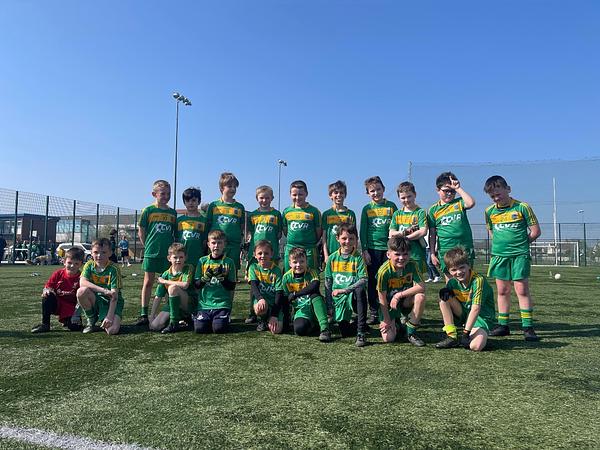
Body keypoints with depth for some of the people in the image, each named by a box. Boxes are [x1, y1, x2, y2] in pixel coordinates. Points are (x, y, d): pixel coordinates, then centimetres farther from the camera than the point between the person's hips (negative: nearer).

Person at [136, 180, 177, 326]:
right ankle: (144, 315, 11)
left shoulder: (172, 212, 7)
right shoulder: (148, 210, -1)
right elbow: (141, 231, 3)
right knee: (148, 282, 5)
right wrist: (148, 246, 2)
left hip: (168, 253, 2)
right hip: (151, 253, -2)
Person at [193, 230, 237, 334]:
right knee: (199, 328, -17)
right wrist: (206, 277, -13)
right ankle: (209, 319, 15)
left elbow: (231, 287, 0)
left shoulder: (229, 262, 3)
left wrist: (221, 277, -16)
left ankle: (226, 317, 12)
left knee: (219, 328, -21)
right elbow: (197, 285, 6)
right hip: (204, 303, 2)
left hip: (222, 303, -2)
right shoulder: (203, 261, 8)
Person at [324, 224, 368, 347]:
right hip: (339, 300, 2)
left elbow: (364, 280, -14)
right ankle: (357, 323, 30)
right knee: (345, 332, -7)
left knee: (360, 291, -37)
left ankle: (361, 333, -27)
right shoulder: (332, 258, 4)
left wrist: (345, 290, -21)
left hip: (353, 296, -2)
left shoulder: (358, 257, -4)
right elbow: (327, 282, 9)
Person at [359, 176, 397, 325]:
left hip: (388, 248, 0)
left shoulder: (391, 206, 5)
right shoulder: (367, 209, 5)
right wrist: (364, 250, -2)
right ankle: (373, 313, 13)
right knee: (372, 282, 4)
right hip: (372, 249, 0)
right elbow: (363, 231, 5)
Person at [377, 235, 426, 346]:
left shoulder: (411, 265, -16)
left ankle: (411, 333, -9)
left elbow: (421, 286, -24)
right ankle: (396, 323, 24)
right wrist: (387, 320, -13)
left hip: (405, 302, 2)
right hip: (389, 305, -2)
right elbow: (382, 298, -18)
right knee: (388, 338, -15)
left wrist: (399, 295, -28)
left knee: (420, 296, -30)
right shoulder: (384, 271, -25)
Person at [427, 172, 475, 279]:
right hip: (445, 250, 1)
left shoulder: (459, 203, 6)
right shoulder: (433, 209, 5)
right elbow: (432, 234, 6)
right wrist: (432, 254, 2)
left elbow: (471, 203, -19)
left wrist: (458, 188, -11)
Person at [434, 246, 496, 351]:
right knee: (444, 298, -19)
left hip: (481, 316, -6)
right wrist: (445, 291, -23)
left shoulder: (478, 280, -24)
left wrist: (466, 332, -31)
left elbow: (475, 309, -29)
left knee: (476, 346, -32)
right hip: (464, 313, 6)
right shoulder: (453, 282, -6)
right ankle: (452, 337, -10)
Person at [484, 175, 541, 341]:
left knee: (522, 289, -4)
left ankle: (527, 326, 3)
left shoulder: (522, 207, -5)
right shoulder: (490, 211, 6)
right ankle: (503, 325, 18)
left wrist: (520, 244, 1)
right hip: (499, 255, 4)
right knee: (502, 291, 9)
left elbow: (536, 231, 0)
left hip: (519, 255, -4)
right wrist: (500, 243, 7)